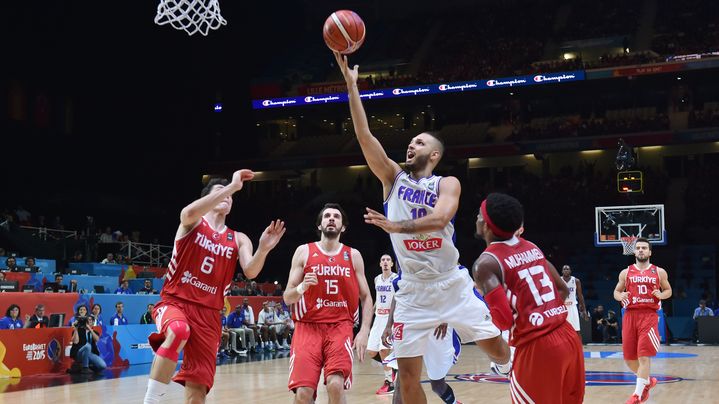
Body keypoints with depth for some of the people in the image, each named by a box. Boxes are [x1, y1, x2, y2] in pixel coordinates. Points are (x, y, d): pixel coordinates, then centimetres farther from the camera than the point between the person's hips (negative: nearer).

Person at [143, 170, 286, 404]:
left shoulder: (238, 240, 12)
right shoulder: (193, 223, 3)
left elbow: (251, 272, -6)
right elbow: (190, 212, -24)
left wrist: (263, 250, -27)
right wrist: (232, 186, -25)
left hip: (207, 314, 4)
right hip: (174, 302, -4)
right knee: (179, 331, -39)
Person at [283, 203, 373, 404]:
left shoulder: (353, 255, 9)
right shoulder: (303, 252, 5)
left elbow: (366, 297, 11)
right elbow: (287, 298, 4)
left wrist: (364, 331, -3)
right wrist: (302, 287, -18)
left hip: (340, 327, 1)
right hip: (308, 327, 0)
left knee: (335, 385, -22)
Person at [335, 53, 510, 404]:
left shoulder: (448, 184, 0)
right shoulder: (392, 177, 7)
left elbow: (439, 219, -21)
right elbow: (364, 135, -4)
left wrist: (396, 226, -33)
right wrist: (351, 84, -10)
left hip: (452, 283, -2)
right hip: (413, 290, 2)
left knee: (497, 349, 4)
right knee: (407, 372, -1)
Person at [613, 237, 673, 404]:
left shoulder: (659, 272, 6)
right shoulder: (625, 272, 9)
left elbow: (668, 290, 15)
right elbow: (616, 291, 16)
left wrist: (661, 295, -7)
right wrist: (620, 296, -7)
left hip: (649, 315, -3)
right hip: (630, 315, 3)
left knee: (644, 356, -11)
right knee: (628, 357, 5)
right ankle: (648, 381, 31)